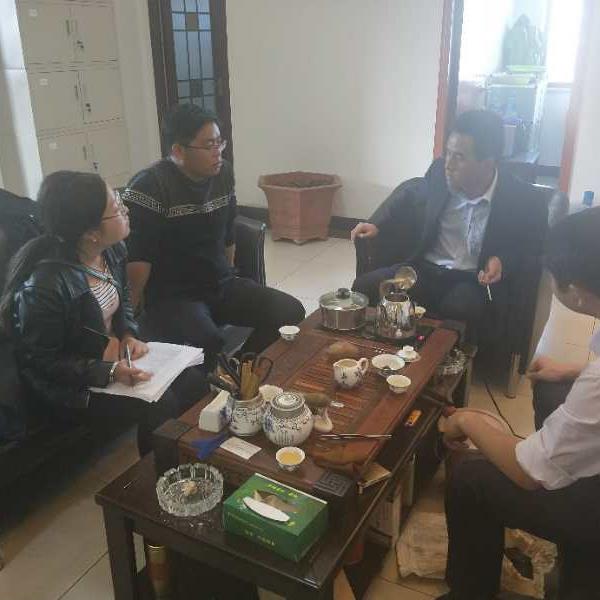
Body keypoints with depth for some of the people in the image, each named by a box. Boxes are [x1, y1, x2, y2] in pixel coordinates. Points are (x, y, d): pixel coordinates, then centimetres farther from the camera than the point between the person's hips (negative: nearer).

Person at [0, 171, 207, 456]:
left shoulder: (112, 250, -7)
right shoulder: (44, 286, -30)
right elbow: (42, 363, -20)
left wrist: (129, 334, -4)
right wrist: (109, 372, -27)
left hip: (117, 356, 7)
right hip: (73, 384, -7)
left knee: (193, 381, -6)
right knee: (160, 407, -22)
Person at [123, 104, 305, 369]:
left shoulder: (223, 173, 5)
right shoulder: (149, 186, -17)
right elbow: (136, 258, -18)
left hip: (221, 286, 7)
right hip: (172, 296, -7)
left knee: (291, 312, -10)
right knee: (208, 344, -35)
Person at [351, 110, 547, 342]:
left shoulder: (523, 199, -11)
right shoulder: (440, 171, -2)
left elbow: (533, 245, 6)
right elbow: (409, 196, 19)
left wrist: (503, 261, -14)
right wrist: (378, 225, 6)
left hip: (474, 282, -3)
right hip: (424, 269, 4)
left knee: (460, 310, -37)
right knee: (364, 286, -19)